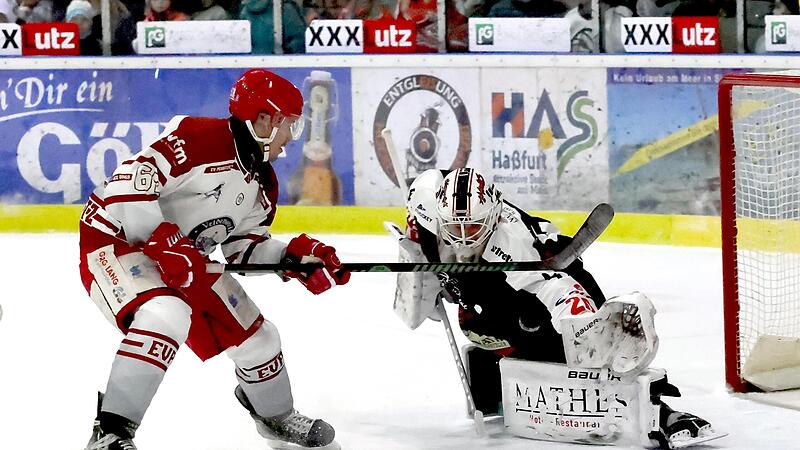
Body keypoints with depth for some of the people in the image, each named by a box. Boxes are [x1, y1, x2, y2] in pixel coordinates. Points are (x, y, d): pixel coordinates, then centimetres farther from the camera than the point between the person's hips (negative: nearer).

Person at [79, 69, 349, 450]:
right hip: (115, 239, -9)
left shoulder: (263, 183, 6)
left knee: (253, 335, 10)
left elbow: (244, 247, 11)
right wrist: (165, 243, -33)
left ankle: (276, 416, 41)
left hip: (183, 261, 9)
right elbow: (128, 183, -30)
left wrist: (296, 257, -5)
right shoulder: (197, 138, -25)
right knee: (166, 315, -36)